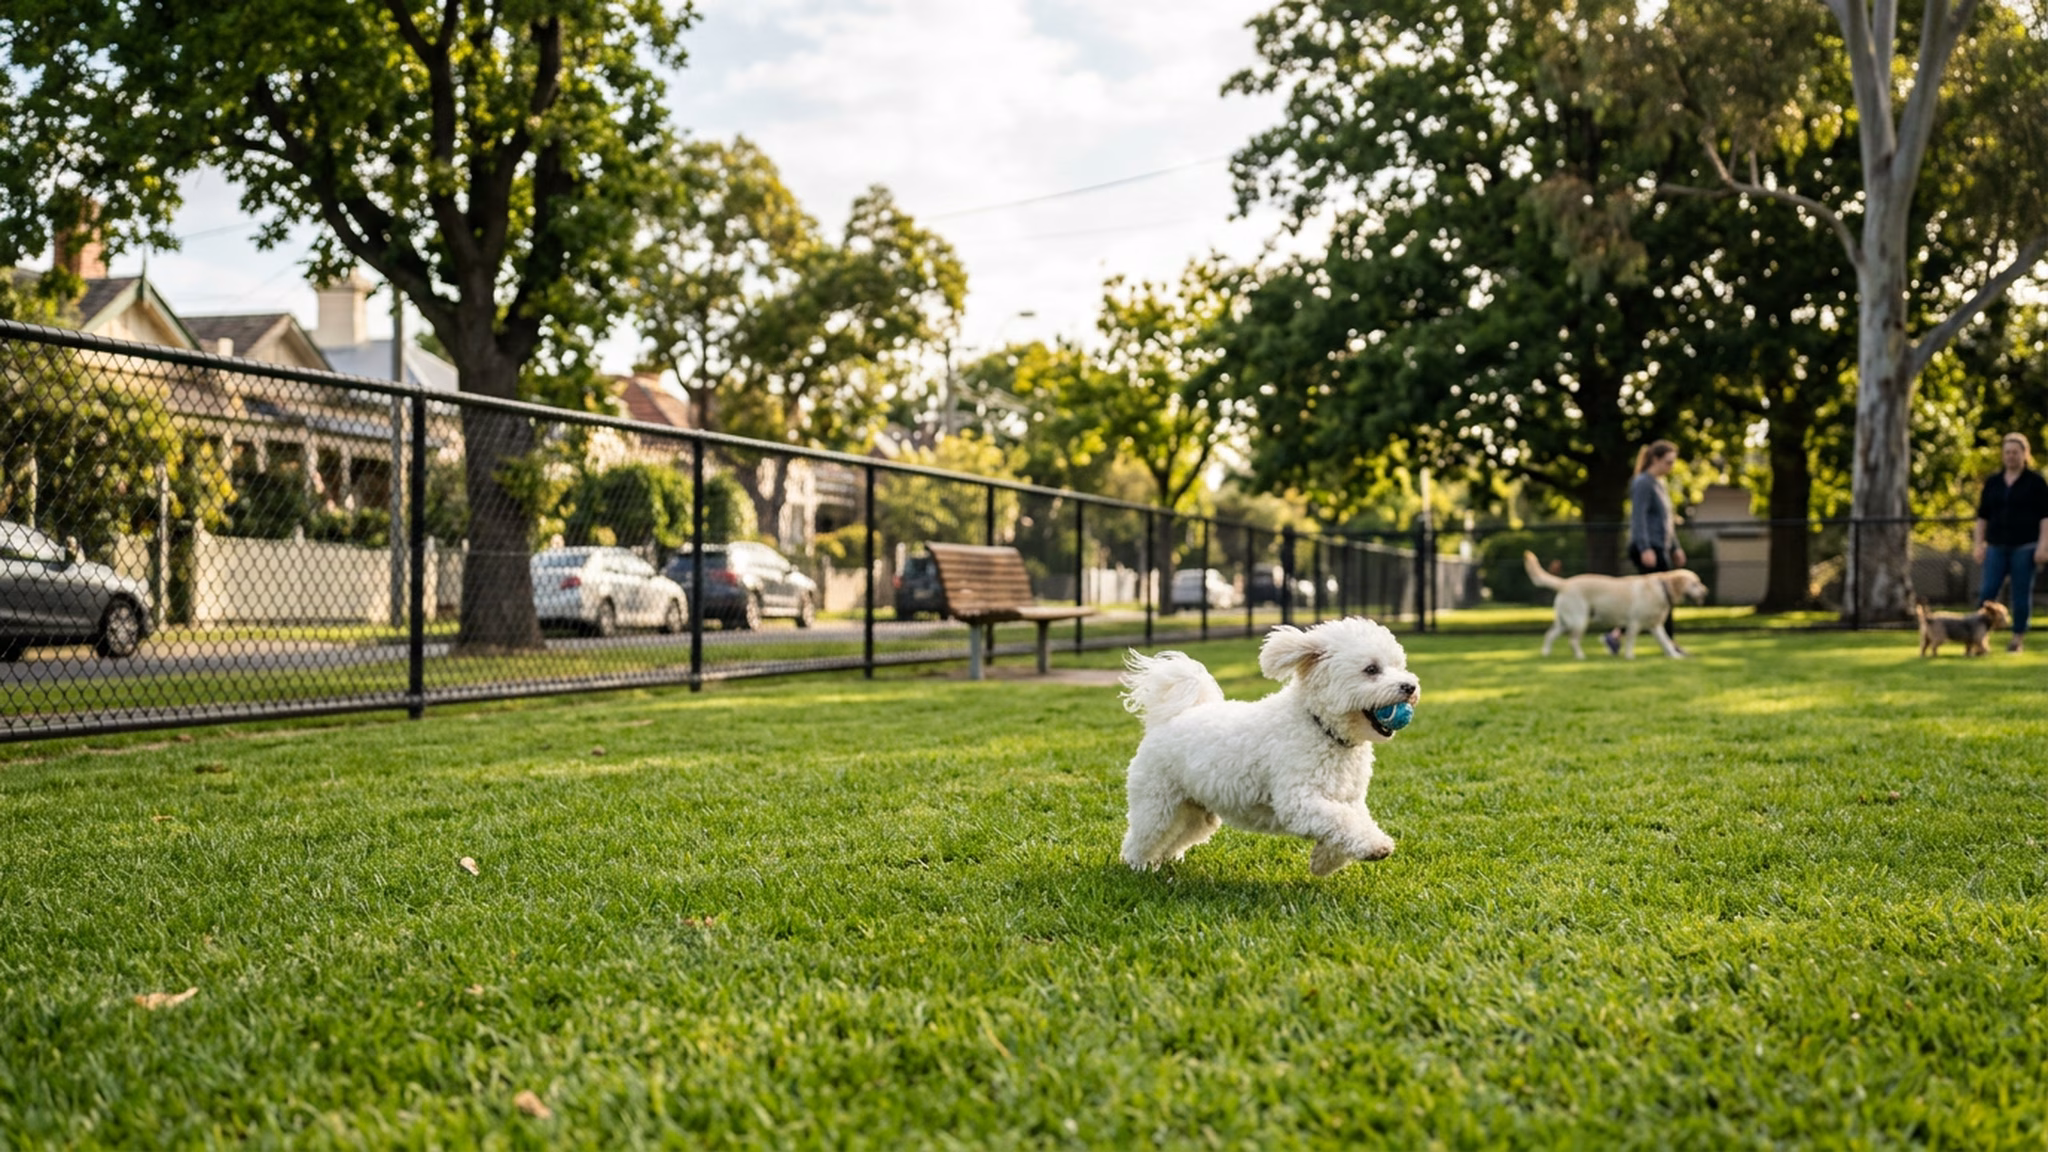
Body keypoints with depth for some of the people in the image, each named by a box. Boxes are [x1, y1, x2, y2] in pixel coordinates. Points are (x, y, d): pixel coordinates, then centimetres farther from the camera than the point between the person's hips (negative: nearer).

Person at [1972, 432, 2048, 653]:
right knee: (1988, 591, -5)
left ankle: (2018, 637, 9)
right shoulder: (1993, 482, 11)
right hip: (1997, 546, 3)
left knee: (2021, 592, 0)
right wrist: (1978, 544, 6)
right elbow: (1982, 516, 13)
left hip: (2024, 547, -3)